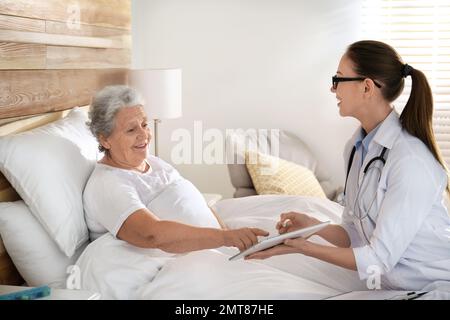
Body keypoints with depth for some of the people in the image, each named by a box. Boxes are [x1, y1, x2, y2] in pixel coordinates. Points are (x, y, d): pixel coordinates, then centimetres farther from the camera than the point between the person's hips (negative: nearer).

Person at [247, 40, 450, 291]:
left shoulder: (411, 159, -23)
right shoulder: (356, 147, 1)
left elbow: (379, 257, -20)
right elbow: (355, 235, 6)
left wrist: (303, 247, -20)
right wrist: (312, 225, -11)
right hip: (392, 284, 6)